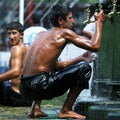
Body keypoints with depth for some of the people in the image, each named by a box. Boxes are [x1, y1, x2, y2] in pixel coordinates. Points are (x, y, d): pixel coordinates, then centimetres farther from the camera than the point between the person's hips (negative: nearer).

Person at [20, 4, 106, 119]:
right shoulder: (64, 32, 1)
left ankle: (35, 108, 22)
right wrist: (99, 22, 9)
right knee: (85, 68, -3)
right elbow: (94, 46, -5)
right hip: (39, 87, -8)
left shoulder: (42, 34, 24)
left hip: (25, 88, 8)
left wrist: (81, 57, 30)